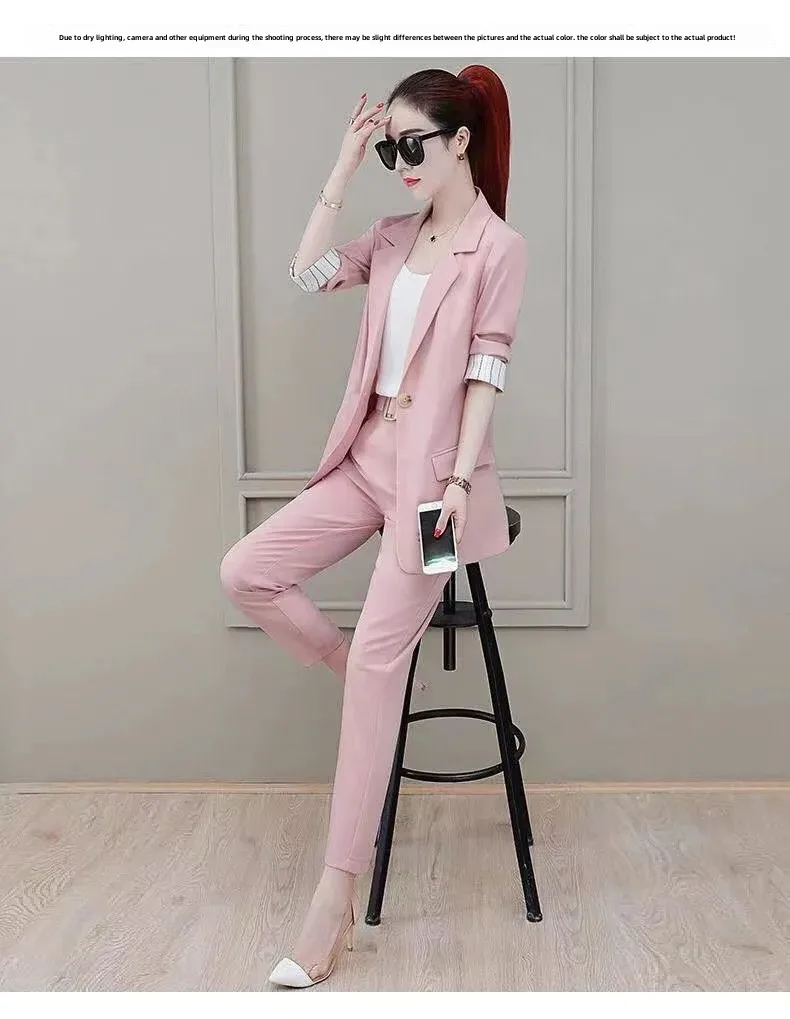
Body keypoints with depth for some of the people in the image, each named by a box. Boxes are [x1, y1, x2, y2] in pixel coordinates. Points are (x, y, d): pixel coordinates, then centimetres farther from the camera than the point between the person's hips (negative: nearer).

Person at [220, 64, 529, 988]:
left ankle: (335, 896, -3)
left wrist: (458, 478, -18)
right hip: (369, 454, 7)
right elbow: (308, 273, 3)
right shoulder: (396, 237, 15)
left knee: (376, 661, -11)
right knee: (245, 571, -6)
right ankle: (360, 669, 15)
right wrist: (345, 165, 3)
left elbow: (486, 370, -10)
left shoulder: (499, 247, -3)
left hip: (432, 467, -7)